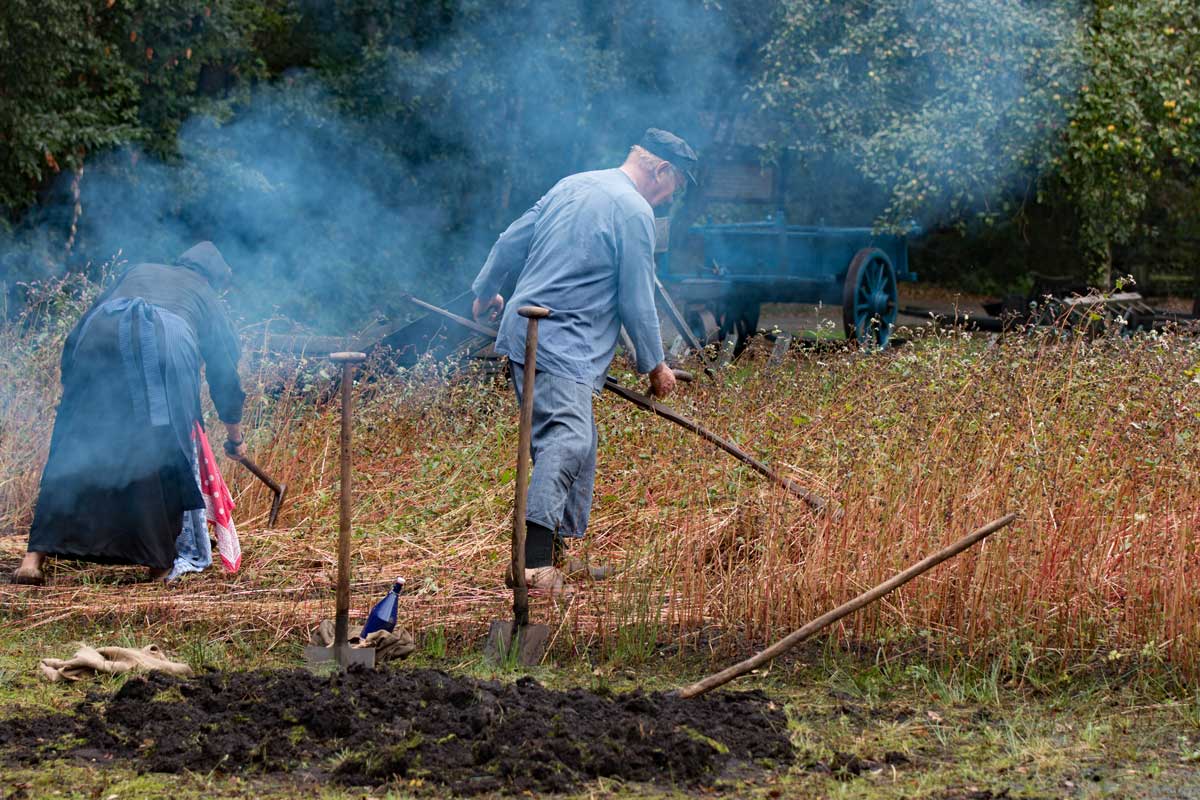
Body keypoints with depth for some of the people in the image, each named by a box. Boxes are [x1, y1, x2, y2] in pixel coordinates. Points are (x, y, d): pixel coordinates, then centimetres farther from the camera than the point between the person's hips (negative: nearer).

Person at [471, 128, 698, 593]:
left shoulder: (572, 186, 18)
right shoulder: (634, 211, -8)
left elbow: (511, 241, 26)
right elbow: (637, 301, -7)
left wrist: (486, 292, 42)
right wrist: (655, 365, 5)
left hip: (523, 328, 10)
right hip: (562, 345, -10)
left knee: (576, 439, 17)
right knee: (568, 438, -23)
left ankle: (564, 544, 16)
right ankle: (535, 560, -40)